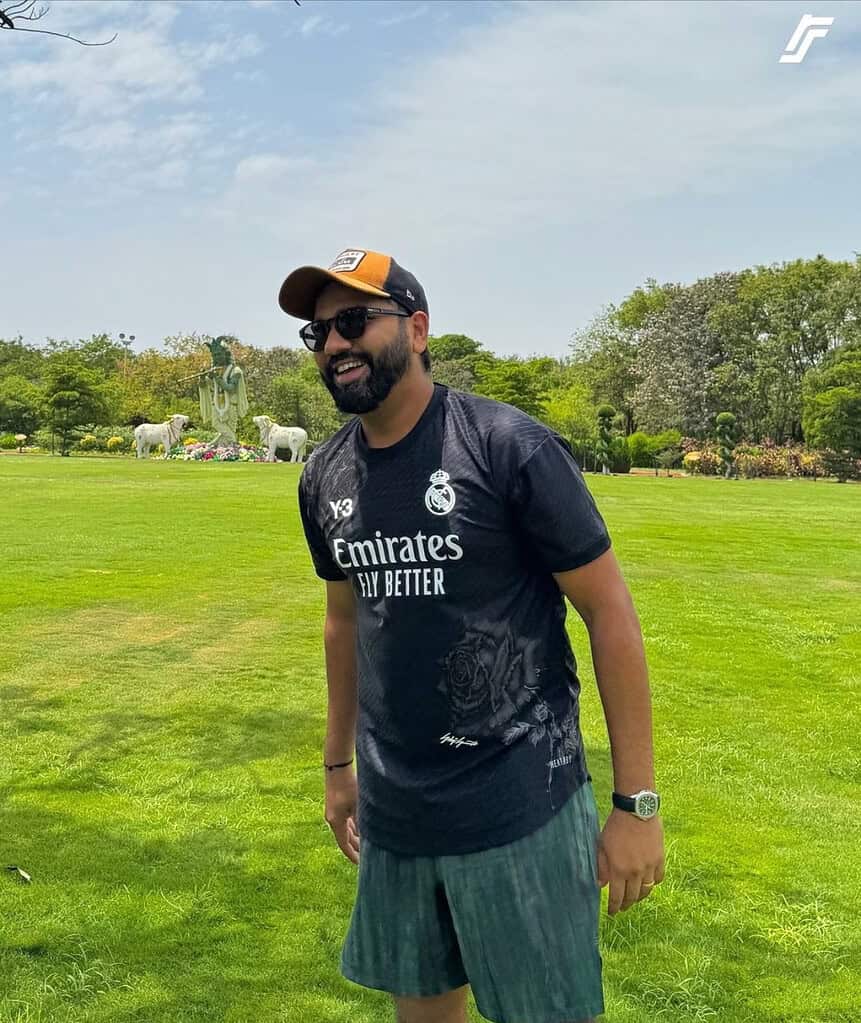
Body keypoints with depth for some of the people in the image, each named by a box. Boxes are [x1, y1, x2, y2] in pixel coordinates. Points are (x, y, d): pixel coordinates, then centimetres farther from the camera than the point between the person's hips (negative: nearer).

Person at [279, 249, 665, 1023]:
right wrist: (338, 763, 20)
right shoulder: (324, 479, 4)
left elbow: (610, 610, -12)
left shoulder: (509, 448, -15)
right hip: (391, 813, 6)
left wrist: (637, 801, -12)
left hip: (520, 808, -5)